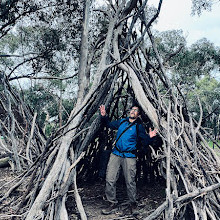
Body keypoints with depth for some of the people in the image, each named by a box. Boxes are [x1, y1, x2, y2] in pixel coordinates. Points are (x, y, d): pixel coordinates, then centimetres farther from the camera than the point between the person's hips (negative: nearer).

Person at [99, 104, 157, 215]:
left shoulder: (139, 127, 2)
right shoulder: (122, 122, 12)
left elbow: (144, 142, 0)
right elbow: (110, 124, 25)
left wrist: (149, 137, -20)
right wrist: (104, 116, 10)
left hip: (129, 157, -3)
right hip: (115, 154, 3)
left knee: (130, 181, 1)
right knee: (110, 179, -2)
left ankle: (133, 204, 23)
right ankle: (112, 203, 12)